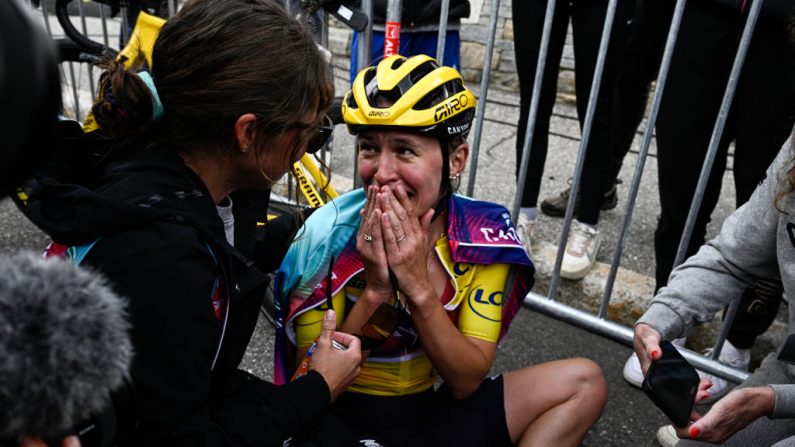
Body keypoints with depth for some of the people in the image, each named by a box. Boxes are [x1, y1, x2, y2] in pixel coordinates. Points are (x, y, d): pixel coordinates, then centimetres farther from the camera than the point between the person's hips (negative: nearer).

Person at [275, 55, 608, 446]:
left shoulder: (484, 234, -12)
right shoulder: (328, 237, -19)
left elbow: (466, 382, -12)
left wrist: (419, 287, -28)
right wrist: (373, 292, -29)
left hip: (431, 413, 3)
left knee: (584, 382, -5)